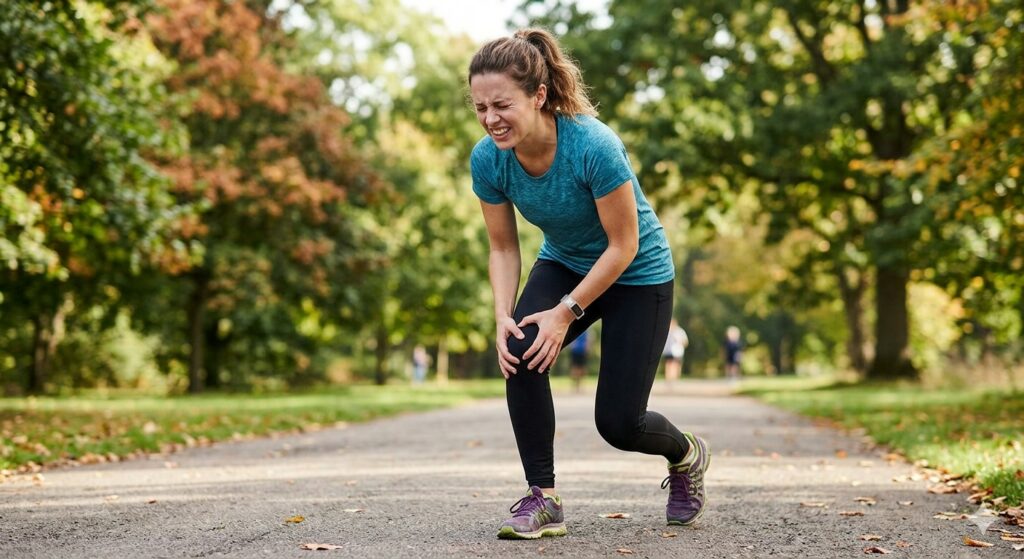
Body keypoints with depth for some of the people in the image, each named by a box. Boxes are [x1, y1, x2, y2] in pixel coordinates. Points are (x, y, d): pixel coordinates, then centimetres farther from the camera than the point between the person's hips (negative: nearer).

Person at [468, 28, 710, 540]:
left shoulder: (594, 147, -35)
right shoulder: (487, 159, -19)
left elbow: (623, 246, -24)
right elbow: (503, 248, -6)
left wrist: (568, 311, -25)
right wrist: (503, 315, -20)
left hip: (636, 273, -4)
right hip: (564, 263, 4)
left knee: (618, 423, -5)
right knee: (520, 352, -26)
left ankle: (686, 455, 31)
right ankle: (543, 498, -13)